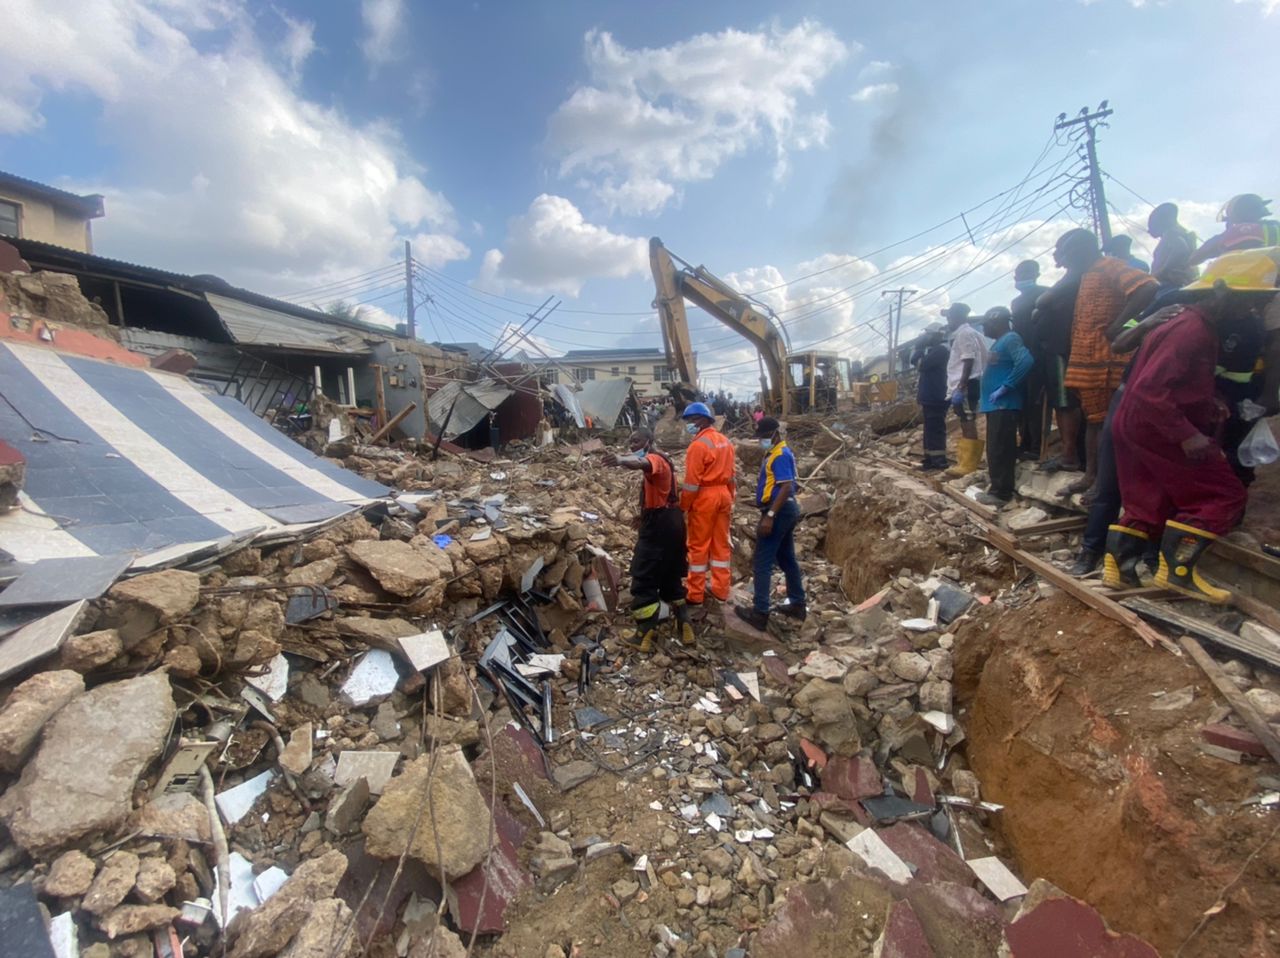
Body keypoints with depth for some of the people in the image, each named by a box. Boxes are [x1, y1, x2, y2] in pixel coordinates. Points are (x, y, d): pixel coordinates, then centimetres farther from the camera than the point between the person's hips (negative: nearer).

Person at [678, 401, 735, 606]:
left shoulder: (699, 444, -16)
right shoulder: (725, 442, 9)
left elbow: (692, 482, -17)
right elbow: (730, 474, 14)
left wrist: (683, 506, -10)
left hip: (705, 497, -8)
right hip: (723, 494, 8)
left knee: (699, 545, 2)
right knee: (721, 544, 13)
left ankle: (695, 594, 9)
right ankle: (721, 590, 21)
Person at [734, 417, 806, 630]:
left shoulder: (780, 455, -15)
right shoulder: (776, 453, 17)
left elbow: (786, 487, -24)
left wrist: (769, 515, -27)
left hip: (779, 512, -11)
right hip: (787, 510, 11)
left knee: (762, 562, -7)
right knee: (787, 559, 17)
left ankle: (760, 613, -5)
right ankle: (797, 604, 25)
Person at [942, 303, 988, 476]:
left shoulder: (965, 334, -10)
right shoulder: (960, 334, 18)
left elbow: (968, 363, -18)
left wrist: (960, 388, -23)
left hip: (966, 386, -10)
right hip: (962, 386, 10)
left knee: (968, 424, -10)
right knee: (965, 424, 13)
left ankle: (968, 464, -9)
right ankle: (964, 462, 19)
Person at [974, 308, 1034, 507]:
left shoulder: (1010, 339, -10)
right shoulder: (1000, 342, 20)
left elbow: (1025, 362, -27)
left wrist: (1005, 387, -22)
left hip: (1004, 406, -10)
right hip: (996, 406, 10)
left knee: (1000, 451, -8)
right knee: (995, 451, 13)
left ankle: (1001, 493, -5)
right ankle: (997, 489, 20)